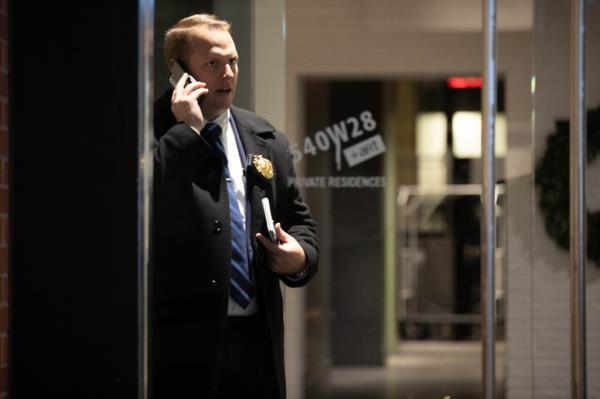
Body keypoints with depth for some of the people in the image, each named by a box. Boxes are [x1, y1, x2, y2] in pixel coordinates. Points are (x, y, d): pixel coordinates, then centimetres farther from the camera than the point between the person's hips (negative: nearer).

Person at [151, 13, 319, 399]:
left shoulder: (267, 140, 14)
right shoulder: (154, 136, -5)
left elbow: (299, 221, 22)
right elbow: (145, 202, -23)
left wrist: (301, 255, 1)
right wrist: (188, 130, -17)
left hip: (258, 338, 6)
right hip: (181, 340, -6)